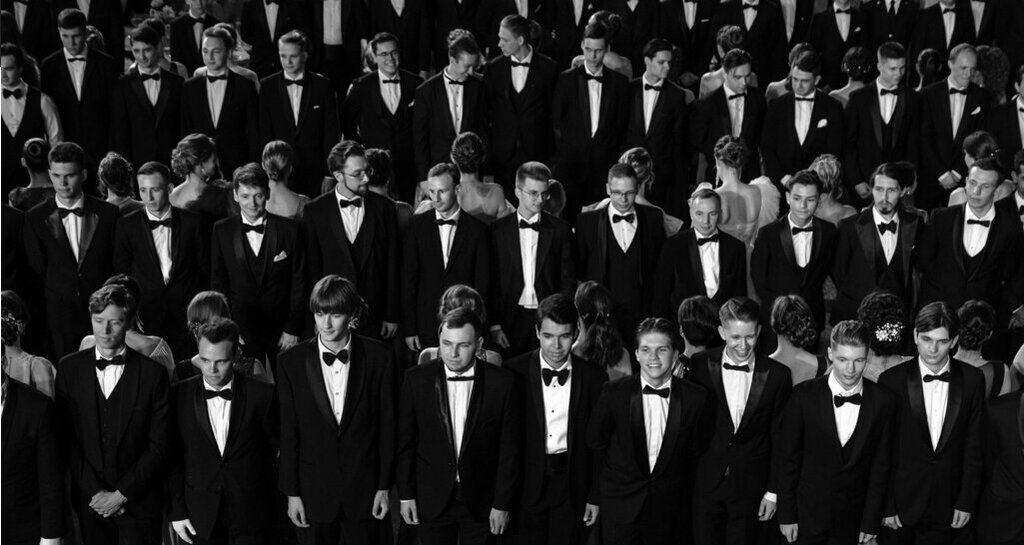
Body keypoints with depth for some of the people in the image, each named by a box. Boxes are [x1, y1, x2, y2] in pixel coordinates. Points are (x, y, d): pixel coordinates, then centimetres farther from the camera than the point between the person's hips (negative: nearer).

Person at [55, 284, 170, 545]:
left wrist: (121, 494, -10)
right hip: (88, 500, 2)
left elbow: (159, 445, -5)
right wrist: (95, 492, -9)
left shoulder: (153, 373, -4)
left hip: (140, 502, -1)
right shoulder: (69, 368, 2)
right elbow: (65, 438, -1)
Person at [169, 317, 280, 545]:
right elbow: (172, 458, 1)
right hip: (200, 518, 1)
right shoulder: (180, 395, -3)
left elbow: (274, 449, 4)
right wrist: (176, 511, 0)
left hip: (249, 516, -1)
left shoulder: (262, 395, -6)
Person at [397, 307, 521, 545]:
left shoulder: (502, 382, -9)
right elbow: (405, 442, 1)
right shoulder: (416, 379, -5)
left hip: (481, 500, -1)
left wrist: (503, 504, -4)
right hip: (431, 502, 1)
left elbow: (510, 449, -4)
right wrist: (406, 495, 0)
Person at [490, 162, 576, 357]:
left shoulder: (560, 229, 4)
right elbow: (491, 281, 4)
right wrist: (494, 324, -3)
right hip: (512, 318, 0)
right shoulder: (499, 229, 4)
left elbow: (568, 280, 5)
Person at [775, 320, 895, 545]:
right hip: (807, 516, -1)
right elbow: (787, 459, -2)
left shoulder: (883, 401, -5)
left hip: (852, 521, 1)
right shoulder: (804, 395, -8)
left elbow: (880, 465, 0)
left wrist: (872, 522, 0)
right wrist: (787, 515, -3)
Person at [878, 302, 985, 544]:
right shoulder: (892, 380, -7)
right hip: (903, 503, -1)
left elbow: (974, 446, 2)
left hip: (947, 507, 1)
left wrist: (967, 502, 0)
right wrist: (887, 507, -6)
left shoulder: (972, 380, -1)